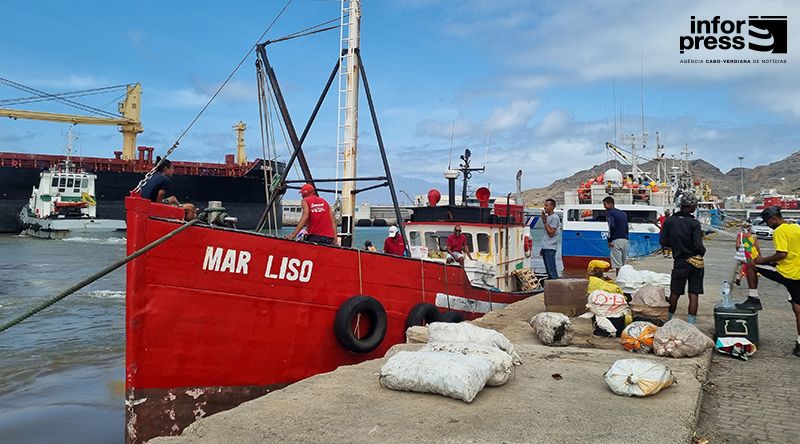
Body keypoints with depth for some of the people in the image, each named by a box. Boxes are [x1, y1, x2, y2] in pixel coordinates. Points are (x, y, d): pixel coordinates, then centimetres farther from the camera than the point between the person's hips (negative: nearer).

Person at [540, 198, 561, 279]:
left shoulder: (554, 218, -9)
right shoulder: (547, 217, 18)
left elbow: (551, 233, -17)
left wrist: (544, 221, -14)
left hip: (550, 248, -9)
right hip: (545, 248, 9)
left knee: (552, 271, -10)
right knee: (548, 270, 11)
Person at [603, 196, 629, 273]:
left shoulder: (609, 212, -4)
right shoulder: (623, 213, 20)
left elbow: (611, 226, -17)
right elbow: (626, 227, 19)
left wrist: (609, 240, -13)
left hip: (616, 240, -7)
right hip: (625, 240, 8)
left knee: (617, 264, -6)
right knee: (624, 264, 11)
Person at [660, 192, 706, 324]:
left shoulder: (669, 221, -4)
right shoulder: (694, 223, -11)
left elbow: (663, 242, -2)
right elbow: (698, 245, -15)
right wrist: (703, 251, 7)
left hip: (680, 262, 2)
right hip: (696, 262, -1)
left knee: (674, 293, 14)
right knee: (694, 295, 5)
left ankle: (669, 319, 26)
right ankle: (691, 322, 6)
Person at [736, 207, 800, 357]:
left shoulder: (780, 231, -12)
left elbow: (782, 254, -22)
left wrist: (764, 260, -8)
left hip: (785, 273, -8)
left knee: (751, 265, 7)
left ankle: (754, 299, 9)